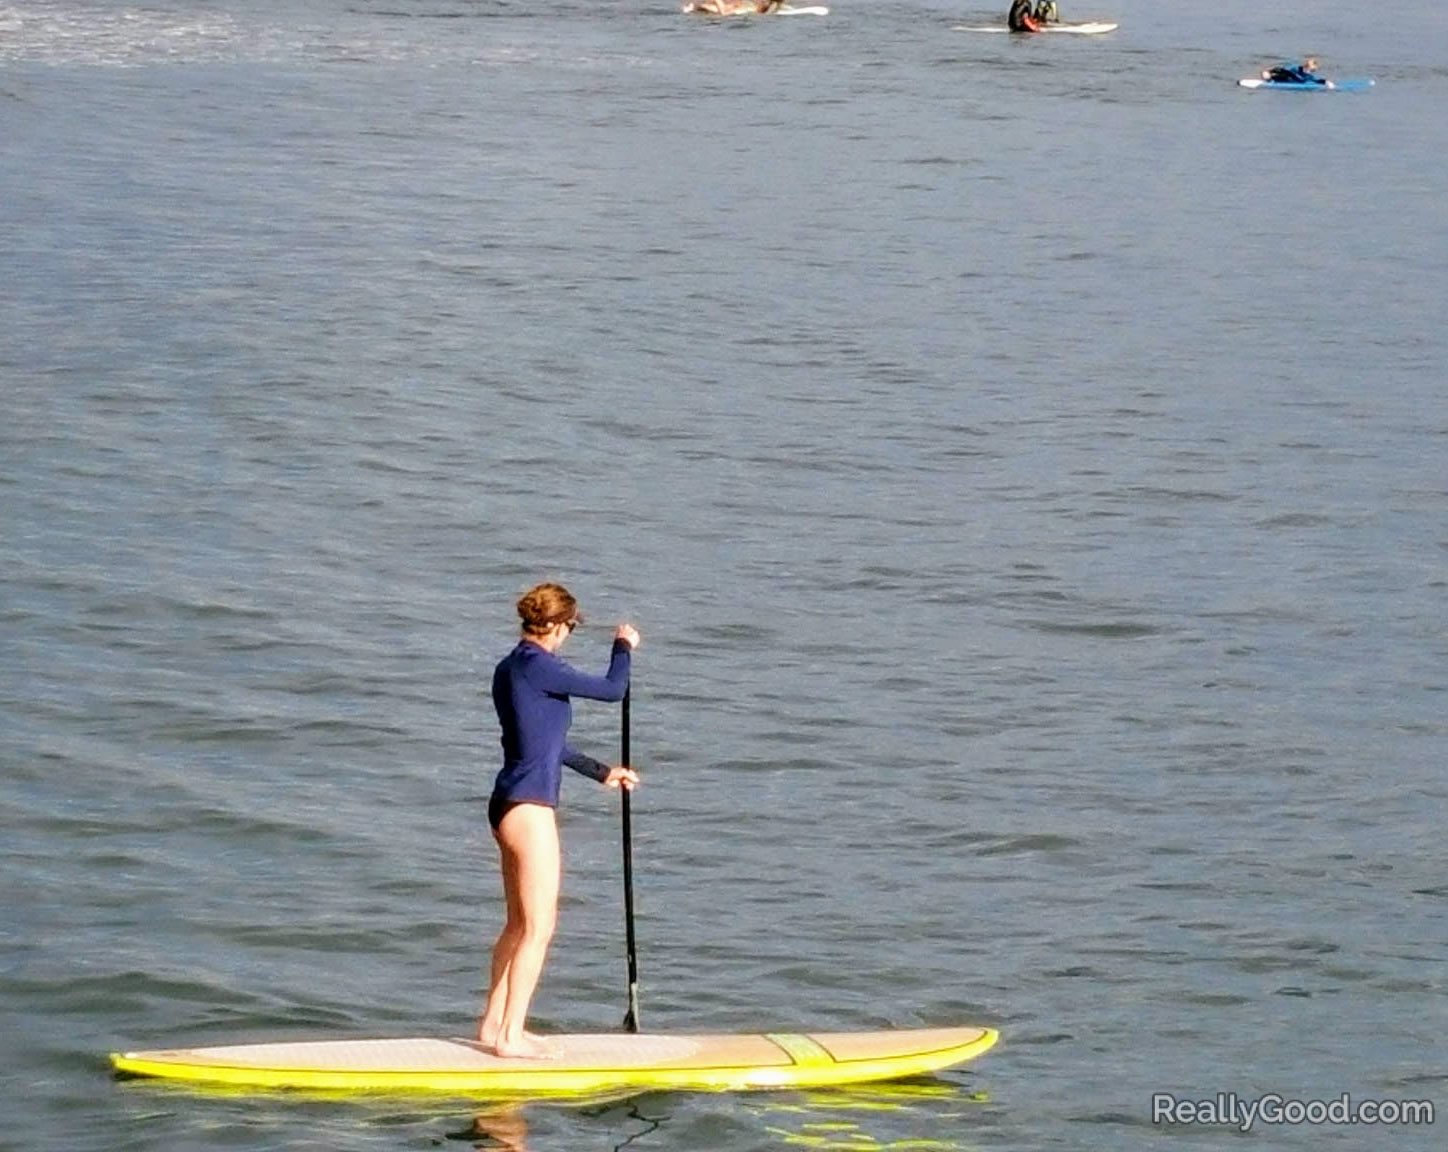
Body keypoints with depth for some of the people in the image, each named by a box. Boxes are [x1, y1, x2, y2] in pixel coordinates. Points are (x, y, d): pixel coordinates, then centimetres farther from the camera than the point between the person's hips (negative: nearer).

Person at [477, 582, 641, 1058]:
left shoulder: (509, 669, 15)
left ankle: (493, 1022, 24)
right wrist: (624, 648, 8)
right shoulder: (537, 667, -15)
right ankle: (511, 1035, -4)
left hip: (510, 805, 10)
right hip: (529, 808, -10)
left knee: (520, 924, 18)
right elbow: (612, 690, -11)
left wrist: (602, 772, 32)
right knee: (539, 927, -5)